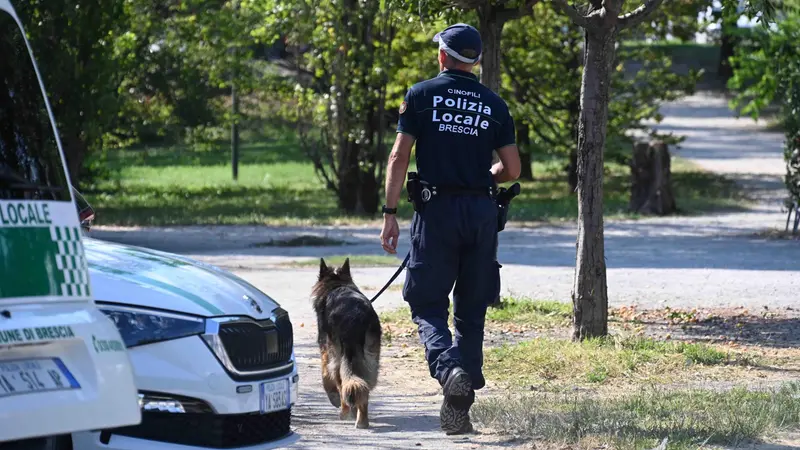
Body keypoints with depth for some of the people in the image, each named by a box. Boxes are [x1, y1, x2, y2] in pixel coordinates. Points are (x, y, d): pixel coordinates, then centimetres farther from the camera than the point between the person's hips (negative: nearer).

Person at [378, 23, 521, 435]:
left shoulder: (422, 95, 1)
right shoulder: (494, 104, 9)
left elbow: (399, 158, -5)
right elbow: (512, 169, 9)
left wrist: (390, 214, -4)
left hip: (438, 210, -3)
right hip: (482, 212, 3)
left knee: (428, 305, 1)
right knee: (471, 312, 10)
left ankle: (449, 369, -28)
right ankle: (459, 408, 8)